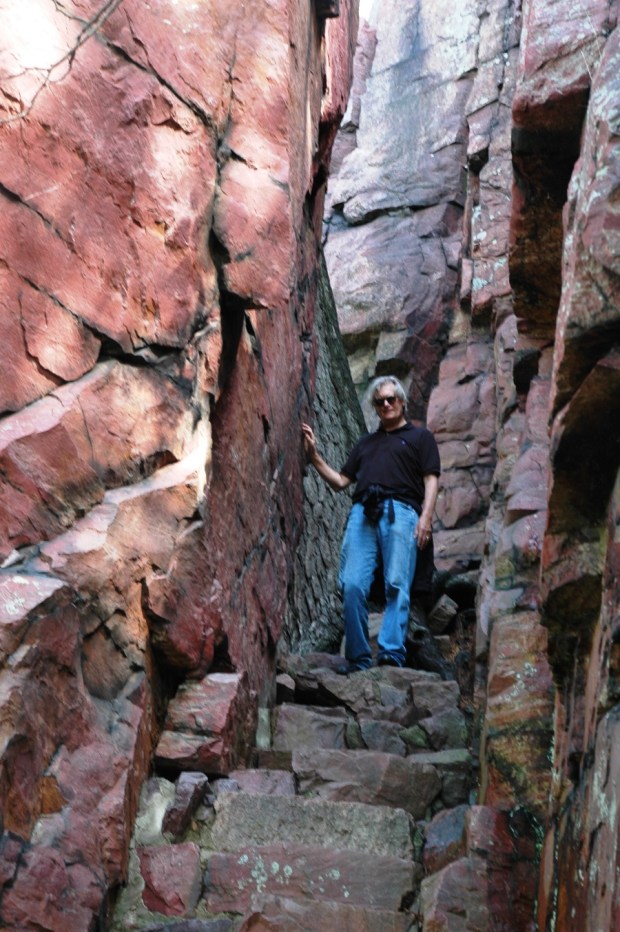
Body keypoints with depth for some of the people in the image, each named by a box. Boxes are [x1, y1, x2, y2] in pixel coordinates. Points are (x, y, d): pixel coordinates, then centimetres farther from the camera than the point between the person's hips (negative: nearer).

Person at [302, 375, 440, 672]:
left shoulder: (420, 436, 21)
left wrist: (426, 516, -8)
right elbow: (340, 481, 29)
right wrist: (313, 456, 17)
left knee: (396, 585, -16)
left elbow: (431, 480, 8)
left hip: (400, 511, -3)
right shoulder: (366, 442, 34)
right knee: (352, 585, -12)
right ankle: (357, 658, -10)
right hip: (362, 512, 4)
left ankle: (392, 654, -23)